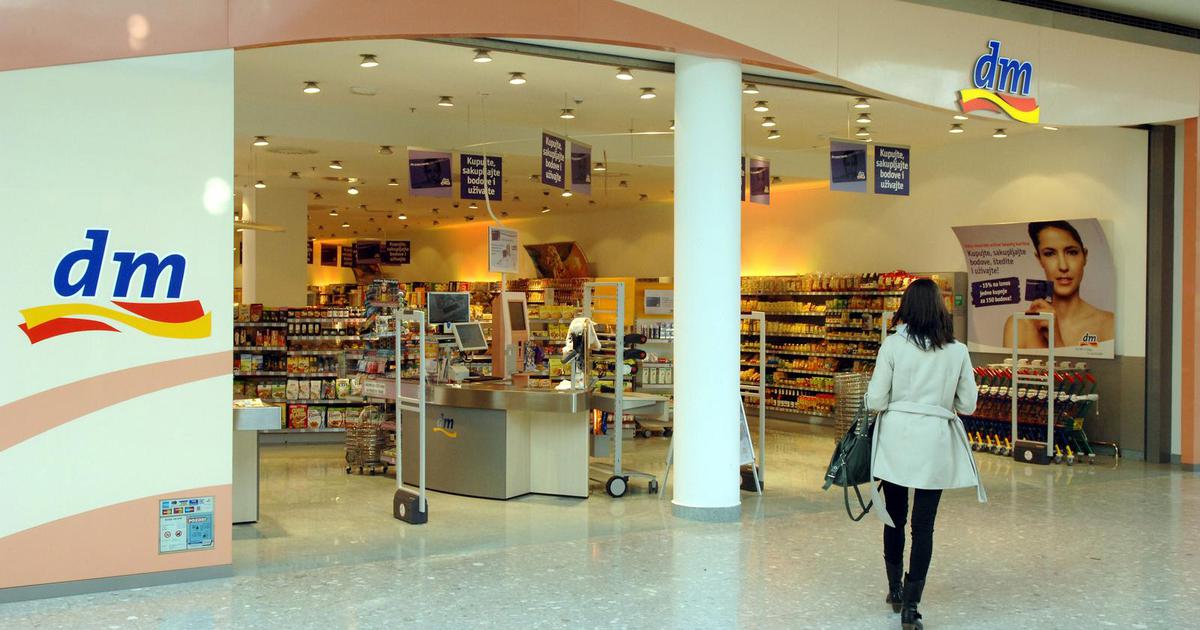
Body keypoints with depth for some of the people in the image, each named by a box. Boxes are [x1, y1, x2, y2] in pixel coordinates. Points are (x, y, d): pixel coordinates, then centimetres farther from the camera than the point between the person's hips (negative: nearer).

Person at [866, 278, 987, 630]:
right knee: (923, 526, 5)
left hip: (896, 438, 0)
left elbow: (875, 400, -8)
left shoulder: (893, 345, -7)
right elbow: (967, 405, 2)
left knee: (894, 518, 17)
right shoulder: (957, 351, -2)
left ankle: (895, 591, 32)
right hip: (935, 442, 0)